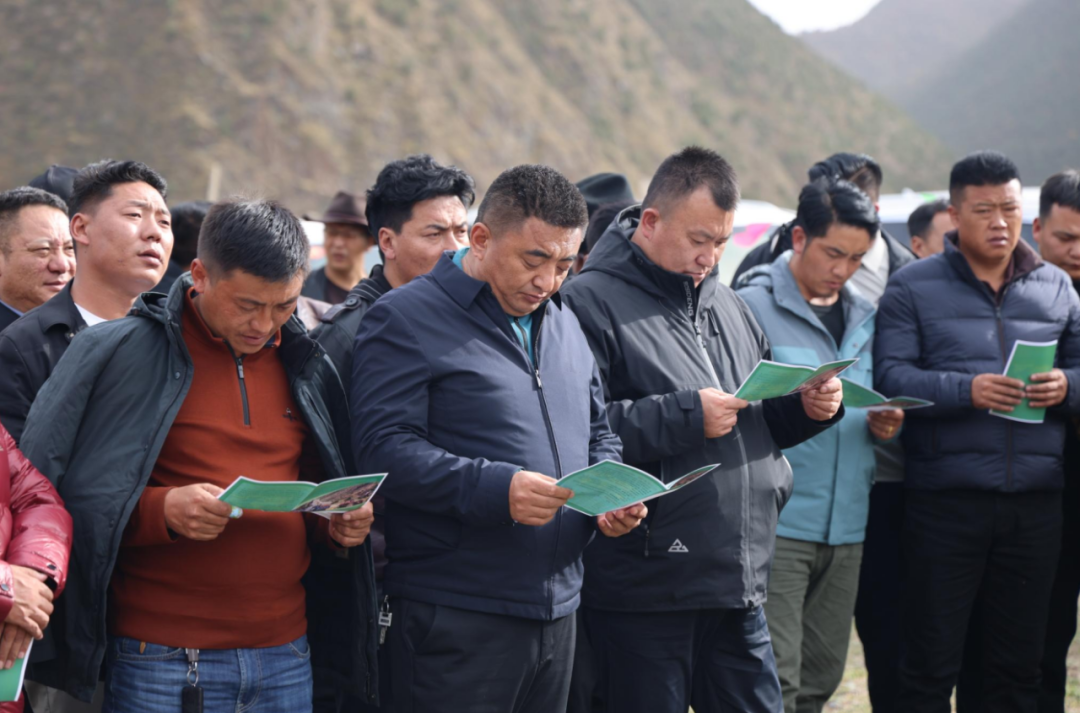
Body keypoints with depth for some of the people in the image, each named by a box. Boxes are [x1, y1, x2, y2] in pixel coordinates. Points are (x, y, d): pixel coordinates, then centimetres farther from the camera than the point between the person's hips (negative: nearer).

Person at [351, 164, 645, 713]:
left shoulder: (563, 324, 17)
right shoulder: (405, 319, -7)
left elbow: (597, 434, 26)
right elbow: (383, 447, -17)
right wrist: (495, 489, -27)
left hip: (557, 610, 7)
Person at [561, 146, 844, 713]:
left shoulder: (725, 303, 17)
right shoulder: (592, 301, -9)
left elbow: (764, 421, 26)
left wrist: (809, 407, 5)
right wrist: (684, 417, -21)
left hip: (739, 582, 7)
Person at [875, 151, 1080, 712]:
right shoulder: (912, 288, 2)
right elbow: (890, 376, -9)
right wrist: (967, 390, -22)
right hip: (946, 499, -3)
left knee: (1019, 665, 11)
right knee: (931, 664, 2)